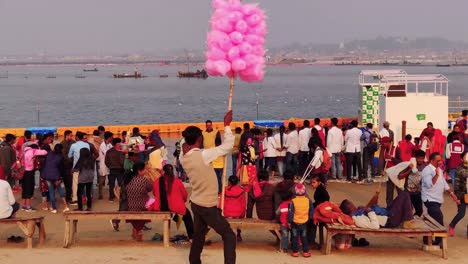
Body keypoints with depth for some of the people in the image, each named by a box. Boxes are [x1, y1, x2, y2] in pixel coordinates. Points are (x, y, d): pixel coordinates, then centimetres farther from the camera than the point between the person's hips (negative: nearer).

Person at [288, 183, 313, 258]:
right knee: (304, 238, 13)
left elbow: (290, 212, -12)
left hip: (295, 223, -2)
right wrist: (311, 218, 19)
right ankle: (305, 252, 14)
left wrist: (289, 221, -3)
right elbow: (311, 211, 4)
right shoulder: (308, 201, -7)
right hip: (304, 223, 2)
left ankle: (295, 252, 11)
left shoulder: (293, 201, -15)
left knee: (295, 238, 9)